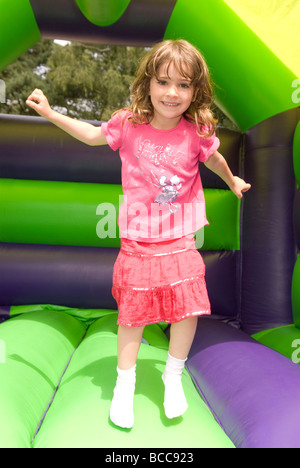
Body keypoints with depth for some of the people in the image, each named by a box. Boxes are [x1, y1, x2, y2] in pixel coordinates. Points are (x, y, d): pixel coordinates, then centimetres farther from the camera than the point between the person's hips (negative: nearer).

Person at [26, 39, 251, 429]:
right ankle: (125, 385, 30)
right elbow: (93, 136, 13)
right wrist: (49, 112, 13)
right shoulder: (128, 124, -6)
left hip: (181, 241, 1)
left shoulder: (197, 132, -5)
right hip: (138, 241, 0)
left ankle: (173, 377, 29)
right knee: (133, 314, 6)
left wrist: (232, 181, 33)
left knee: (188, 310, 0)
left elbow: (214, 160, 17)